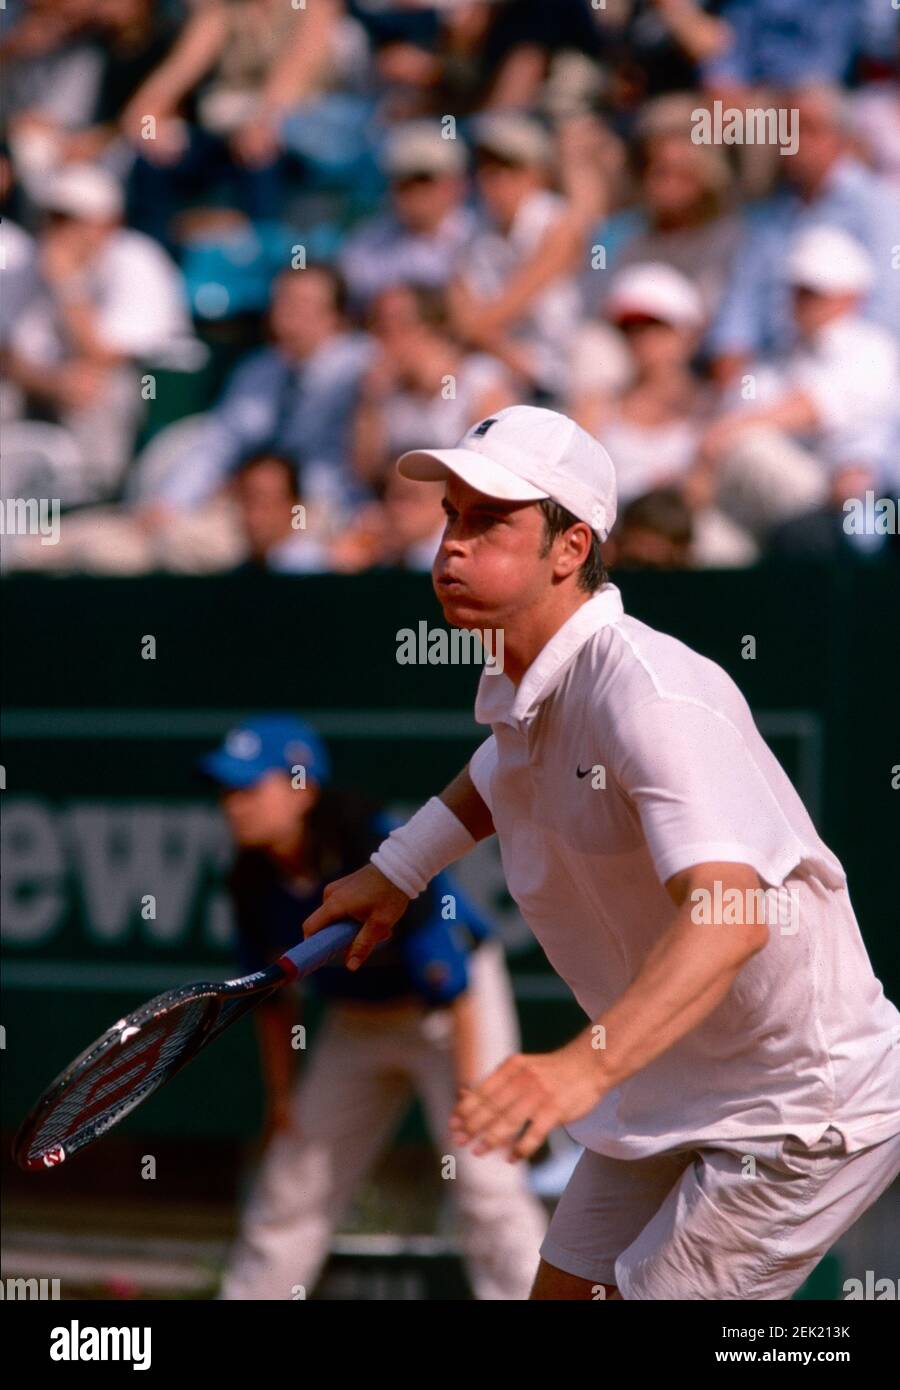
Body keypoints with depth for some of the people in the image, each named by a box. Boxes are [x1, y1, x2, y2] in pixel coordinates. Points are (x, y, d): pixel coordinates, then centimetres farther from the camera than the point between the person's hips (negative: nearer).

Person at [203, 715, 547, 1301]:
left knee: (486, 1183, -18)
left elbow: (450, 983, -27)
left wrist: (470, 1094, -26)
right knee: (290, 1190, 10)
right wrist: (281, 1093, 9)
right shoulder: (253, 879, -11)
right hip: (357, 1021, 7)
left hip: (456, 1012, -7)